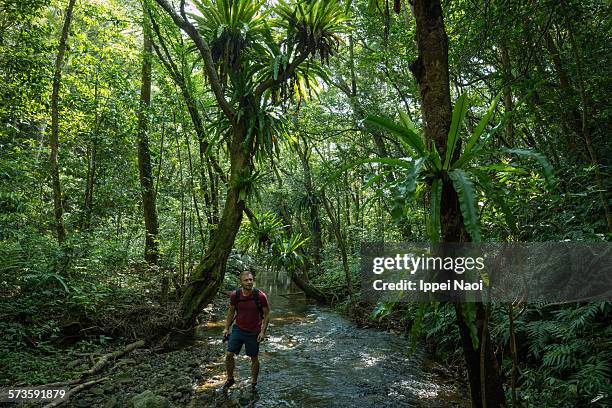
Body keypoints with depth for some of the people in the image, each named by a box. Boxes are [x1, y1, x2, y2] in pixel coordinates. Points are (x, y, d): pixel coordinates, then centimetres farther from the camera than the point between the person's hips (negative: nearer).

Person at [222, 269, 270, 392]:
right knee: (229, 355, 2)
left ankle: (254, 383, 31)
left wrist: (263, 331, -11)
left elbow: (267, 314, -8)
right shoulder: (235, 295, -12)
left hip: (253, 333, -2)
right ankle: (230, 379, 27)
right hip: (238, 330, 2)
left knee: (254, 358, 10)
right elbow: (231, 311, 5)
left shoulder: (260, 296, -19)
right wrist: (227, 328, 6)